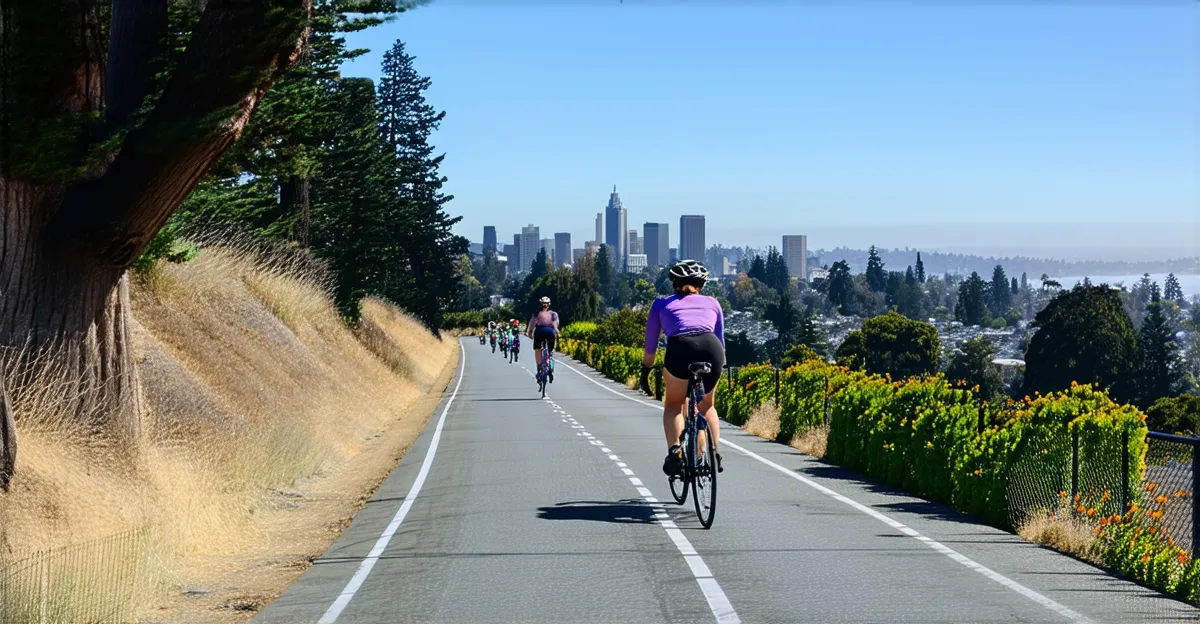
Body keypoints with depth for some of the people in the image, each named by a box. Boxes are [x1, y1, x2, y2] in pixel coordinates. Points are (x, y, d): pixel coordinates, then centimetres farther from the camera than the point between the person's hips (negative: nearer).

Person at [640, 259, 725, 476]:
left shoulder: (662, 304, 28)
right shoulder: (712, 303, 31)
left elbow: (650, 346, 29)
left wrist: (645, 372, 40)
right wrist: (720, 366, 49)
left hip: (680, 348, -2)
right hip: (711, 350, 2)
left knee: (673, 404, 19)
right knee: (706, 406, 26)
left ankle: (674, 451, -2)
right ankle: (714, 455, 17)